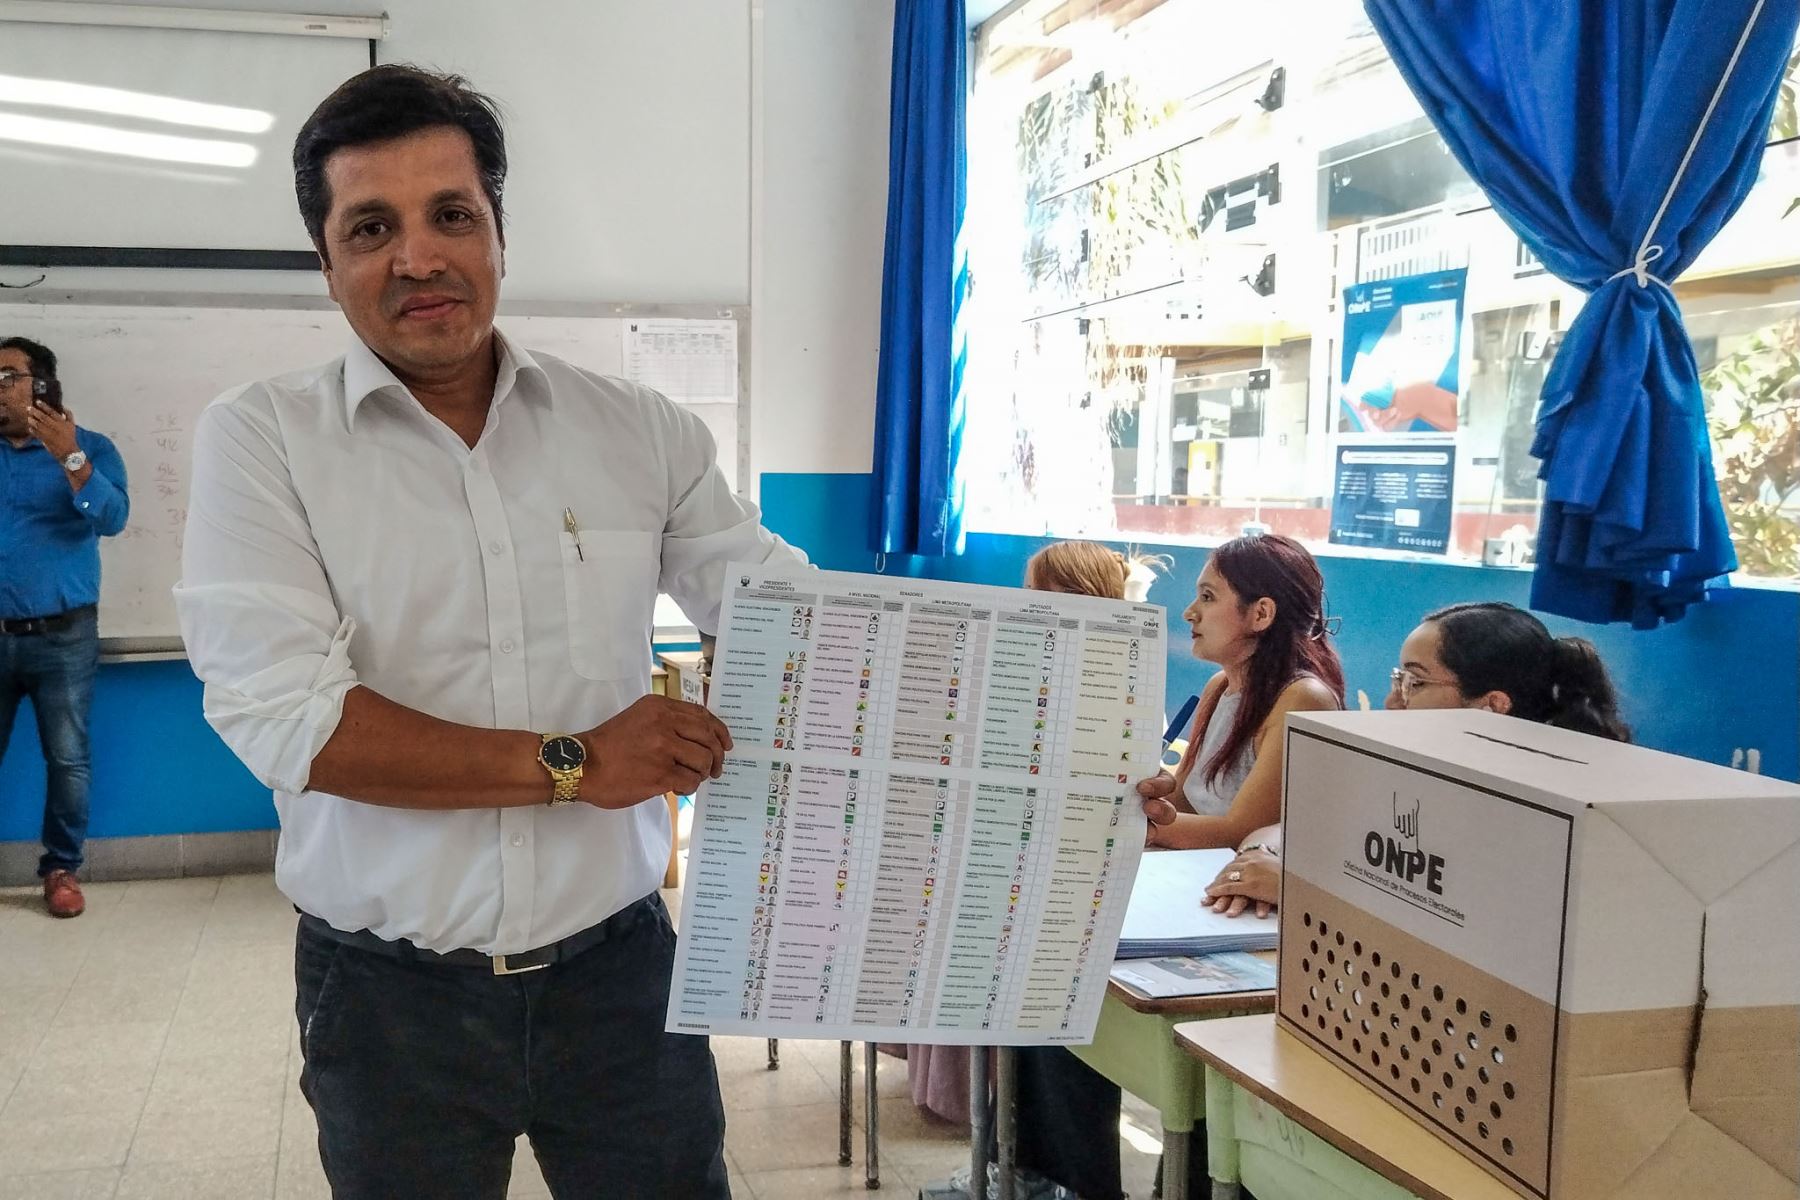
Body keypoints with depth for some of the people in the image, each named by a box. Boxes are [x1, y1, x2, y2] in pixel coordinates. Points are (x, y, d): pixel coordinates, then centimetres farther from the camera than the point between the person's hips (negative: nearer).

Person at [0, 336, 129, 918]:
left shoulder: (89, 448, 1)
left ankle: (63, 867, 13)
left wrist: (69, 457, -27)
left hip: (63, 637, -2)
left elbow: (112, 518, -15)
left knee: (68, 759, 2)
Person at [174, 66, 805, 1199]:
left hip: (615, 967, 2)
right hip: (387, 993, -1)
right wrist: (571, 763, -17)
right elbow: (280, 713, -16)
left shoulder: (641, 432, 1)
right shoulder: (260, 439, -5)